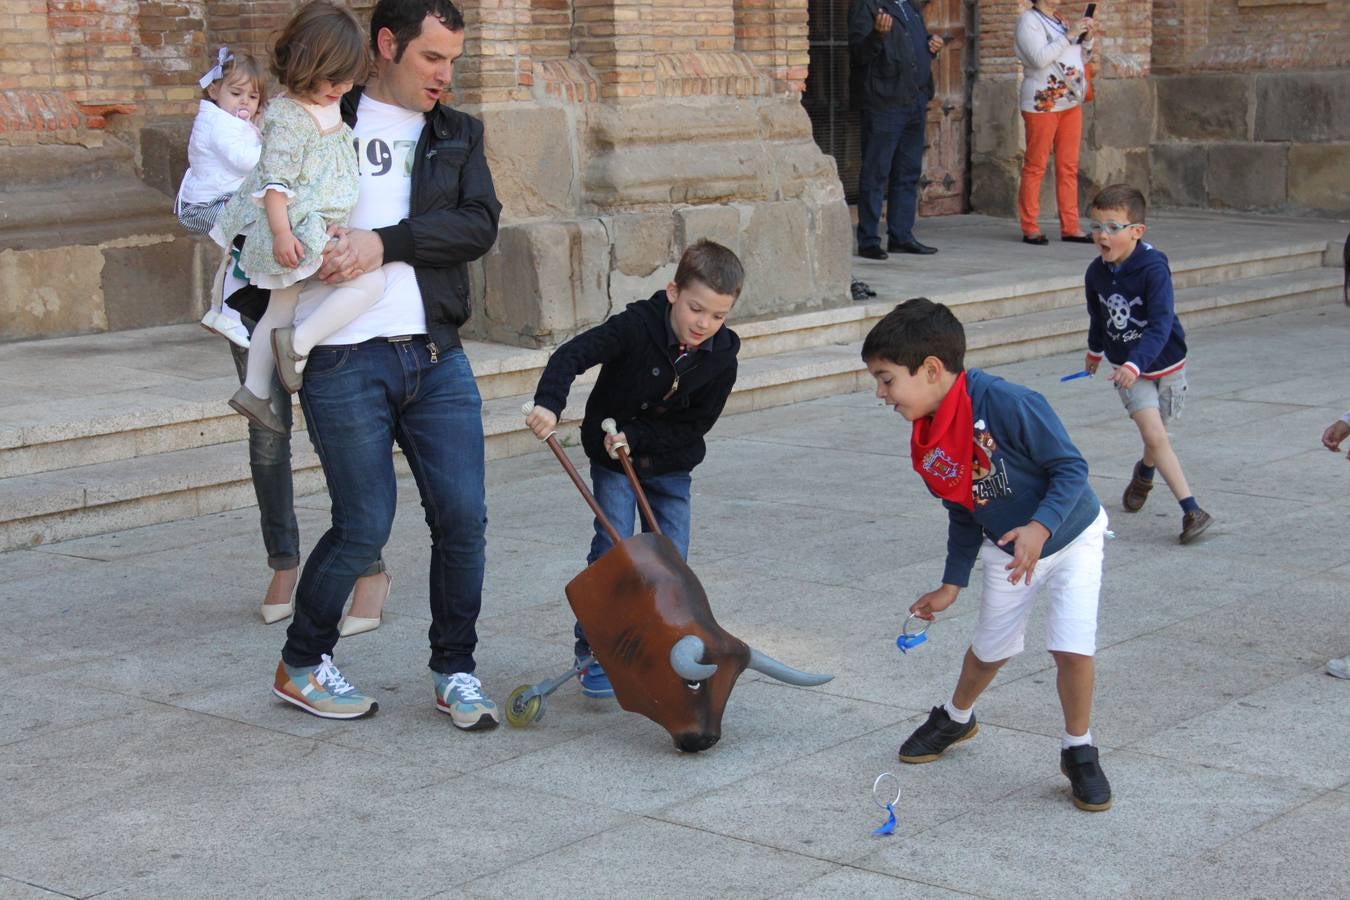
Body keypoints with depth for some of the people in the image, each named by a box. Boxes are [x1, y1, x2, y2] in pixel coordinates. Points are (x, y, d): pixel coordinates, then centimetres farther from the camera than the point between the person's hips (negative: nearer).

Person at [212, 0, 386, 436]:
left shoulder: (329, 109, 10)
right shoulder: (289, 117, -18)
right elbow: (275, 179, -21)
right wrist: (282, 232, -25)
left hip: (320, 231, 10)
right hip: (300, 233, -10)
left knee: (280, 311, 19)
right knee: (369, 281, -16)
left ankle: (255, 390, 31)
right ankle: (298, 344, -13)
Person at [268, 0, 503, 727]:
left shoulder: (458, 135, 12)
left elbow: (479, 226, -3)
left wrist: (385, 242, -15)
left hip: (437, 358, 3)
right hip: (344, 360, -3)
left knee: (463, 517, -1)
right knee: (363, 527, -1)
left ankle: (454, 671, 17)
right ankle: (300, 665, 20)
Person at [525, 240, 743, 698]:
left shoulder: (721, 358, -12)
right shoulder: (636, 326, -23)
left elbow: (696, 424, -10)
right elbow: (573, 354, -31)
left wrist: (635, 435, -22)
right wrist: (549, 403, -49)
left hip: (671, 466, 3)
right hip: (612, 458, -3)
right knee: (612, 552, -12)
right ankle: (595, 652, -1)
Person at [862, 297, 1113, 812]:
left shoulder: (1006, 404, -34)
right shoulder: (927, 447, -11)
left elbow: (1071, 466, -28)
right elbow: (964, 516, 4)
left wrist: (1040, 527, -41)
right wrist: (952, 585, 8)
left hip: (1071, 536, -6)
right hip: (1006, 551, 6)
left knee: (1071, 648, -15)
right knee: (991, 647, 17)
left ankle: (1078, 752, 8)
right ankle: (955, 720, 45)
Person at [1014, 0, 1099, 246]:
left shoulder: (1059, 20, 18)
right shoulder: (1028, 20, -5)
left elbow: (1076, 57, 23)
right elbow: (1039, 59, -18)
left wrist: (1087, 37, 6)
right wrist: (1069, 35, -17)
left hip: (1071, 103, 8)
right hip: (1043, 103, -8)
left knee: (1069, 167, 6)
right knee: (1035, 166, -5)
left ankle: (1070, 227, 8)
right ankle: (1030, 228, -1)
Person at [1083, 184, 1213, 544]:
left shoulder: (1154, 268, -25)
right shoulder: (1096, 273, -8)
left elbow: (1161, 325, -32)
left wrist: (1135, 364, -43)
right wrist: (1095, 351, 28)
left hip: (1166, 363, -2)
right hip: (1126, 368, 2)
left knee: (1155, 437, 13)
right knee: (1155, 436, -13)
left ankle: (1144, 474, 49)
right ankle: (1191, 510, -12)